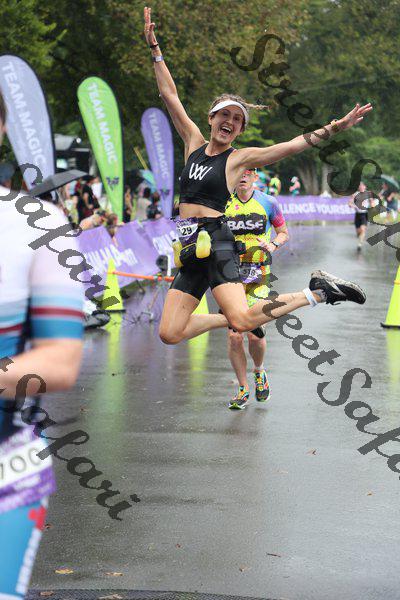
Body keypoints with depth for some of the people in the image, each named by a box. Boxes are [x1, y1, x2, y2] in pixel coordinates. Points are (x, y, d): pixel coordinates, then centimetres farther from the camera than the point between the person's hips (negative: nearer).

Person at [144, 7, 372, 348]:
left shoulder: (239, 158, 2)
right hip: (190, 246, 5)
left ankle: (317, 292, -9)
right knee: (169, 334, -4)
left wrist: (336, 127, -14)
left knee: (242, 321, -27)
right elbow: (170, 95, 16)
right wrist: (155, 48, 16)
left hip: (216, 240, -5)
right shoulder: (194, 142, 14)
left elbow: (293, 145, -5)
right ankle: (230, 316, 18)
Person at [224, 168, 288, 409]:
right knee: (234, 336, -6)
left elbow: (284, 232, 13)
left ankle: (259, 371, 21)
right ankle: (243, 389, 11)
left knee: (254, 332, -12)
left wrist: (273, 245, -8)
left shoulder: (267, 203, 1)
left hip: (259, 275, -1)